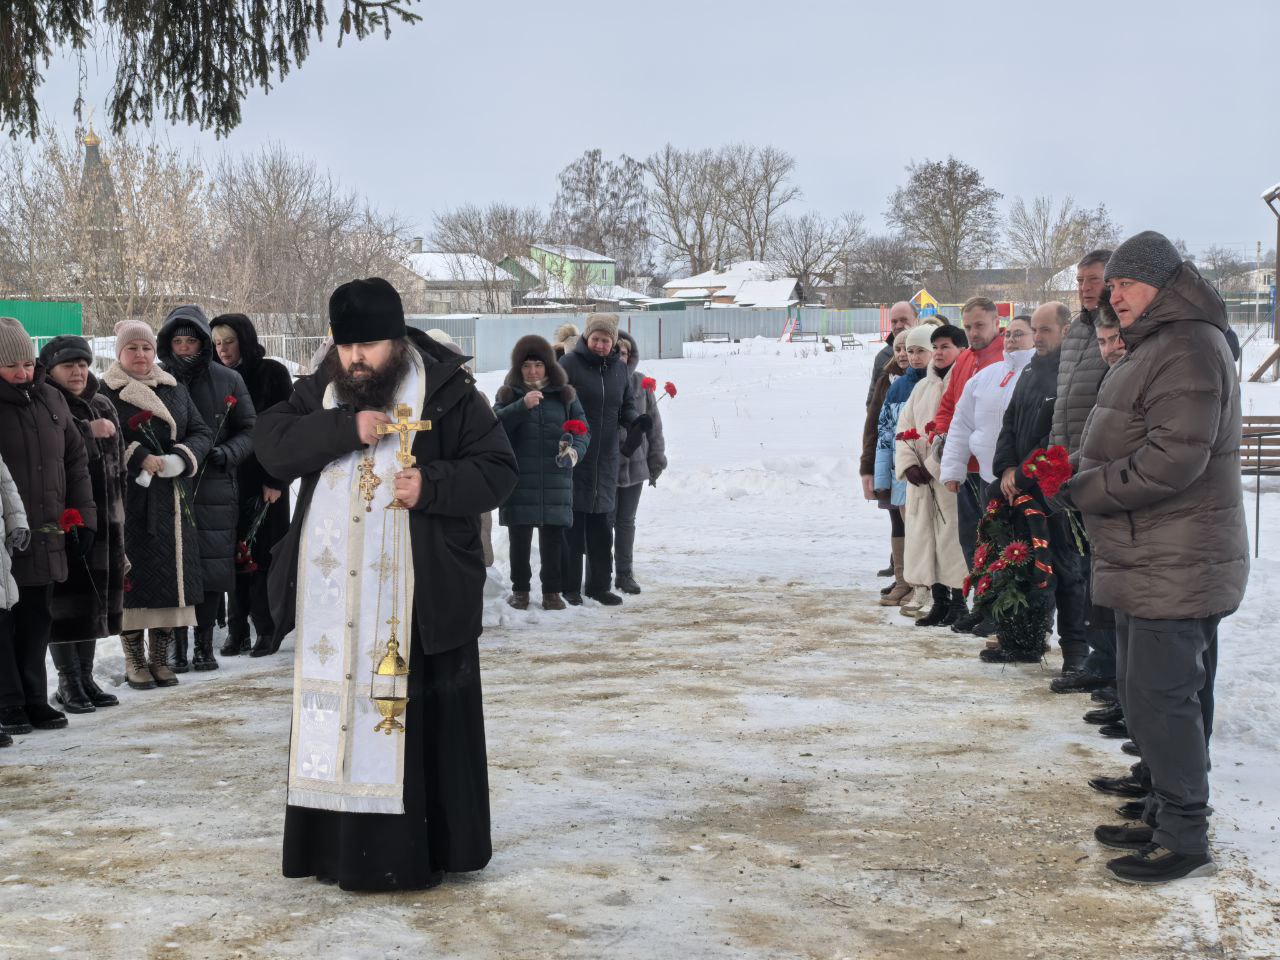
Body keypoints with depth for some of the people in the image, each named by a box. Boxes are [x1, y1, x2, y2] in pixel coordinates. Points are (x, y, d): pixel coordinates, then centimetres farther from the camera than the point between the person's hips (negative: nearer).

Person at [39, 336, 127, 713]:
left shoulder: (103, 407, 15)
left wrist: (119, 511, 17)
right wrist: (88, 431, -17)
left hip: (105, 518, 7)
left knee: (96, 600, 10)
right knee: (67, 604, -4)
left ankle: (85, 677, 20)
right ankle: (68, 682, 5)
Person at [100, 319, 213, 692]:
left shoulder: (175, 389, 15)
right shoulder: (106, 392, 2)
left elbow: (202, 433, 9)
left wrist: (179, 460, -8)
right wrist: (139, 459, -18)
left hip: (173, 500, 4)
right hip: (129, 499, -4)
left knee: (171, 574, 3)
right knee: (133, 576, -5)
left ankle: (160, 657, 12)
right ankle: (134, 661, 4)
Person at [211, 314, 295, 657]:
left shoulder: (272, 373, -2)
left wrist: (276, 480, -10)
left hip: (265, 480, -4)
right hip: (229, 479, 4)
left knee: (263, 554, -3)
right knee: (234, 554, 2)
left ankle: (267, 631, 3)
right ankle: (237, 631, 7)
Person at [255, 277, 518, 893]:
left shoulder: (449, 395, -3)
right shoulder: (319, 392, 10)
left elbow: (497, 471, -3)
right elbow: (271, 444, -4)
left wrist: (433, 486, -20)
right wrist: (345, 428, -17)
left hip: (422, 599, -4)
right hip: (332, 595, 4)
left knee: (421, 719, 0)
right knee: (335, 718, 8)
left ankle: (426, 849, 10)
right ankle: (341, 847, 18)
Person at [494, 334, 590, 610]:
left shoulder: (565, 394, 8)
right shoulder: (508, 394, 5)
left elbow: (582, 429, 7)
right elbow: (495, 424, -11)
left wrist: (575, 449, -14)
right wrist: (522, 406, -26)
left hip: (556, 480, 1)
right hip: (519, 481, -1)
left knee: (553, 537, 3)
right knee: (519, 537, 5)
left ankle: (552, 591, 13)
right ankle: (520, 589, 18)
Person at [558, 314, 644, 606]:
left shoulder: (619, 368, 10)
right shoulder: (569, 364, -7)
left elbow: (629, 402, 19)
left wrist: (635, 423, -2)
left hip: (606, 459, 5)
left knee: (600, 525, 11)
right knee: (572, 523, 0)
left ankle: (599, 584, 20)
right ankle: (570, 586, 9)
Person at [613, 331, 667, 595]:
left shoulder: (640, 383, 3)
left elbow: (653, 423, 9)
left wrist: (656, 461, 8)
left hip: (635, 464, 3)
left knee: (626, 522, 12)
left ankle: (625, 573, 22)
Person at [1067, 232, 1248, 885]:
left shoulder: (1189, 348, -17)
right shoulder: (1155, 346, 18)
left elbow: (1173, 459, -26)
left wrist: (1084, 488, -15)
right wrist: (1087, 481, 10)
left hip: (1173, 569, -11)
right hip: (1149, 562, 11)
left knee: (1160, 697, -7)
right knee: (1150, 694, 17)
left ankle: (1184, 840, 1)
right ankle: (1166, 816, 27)